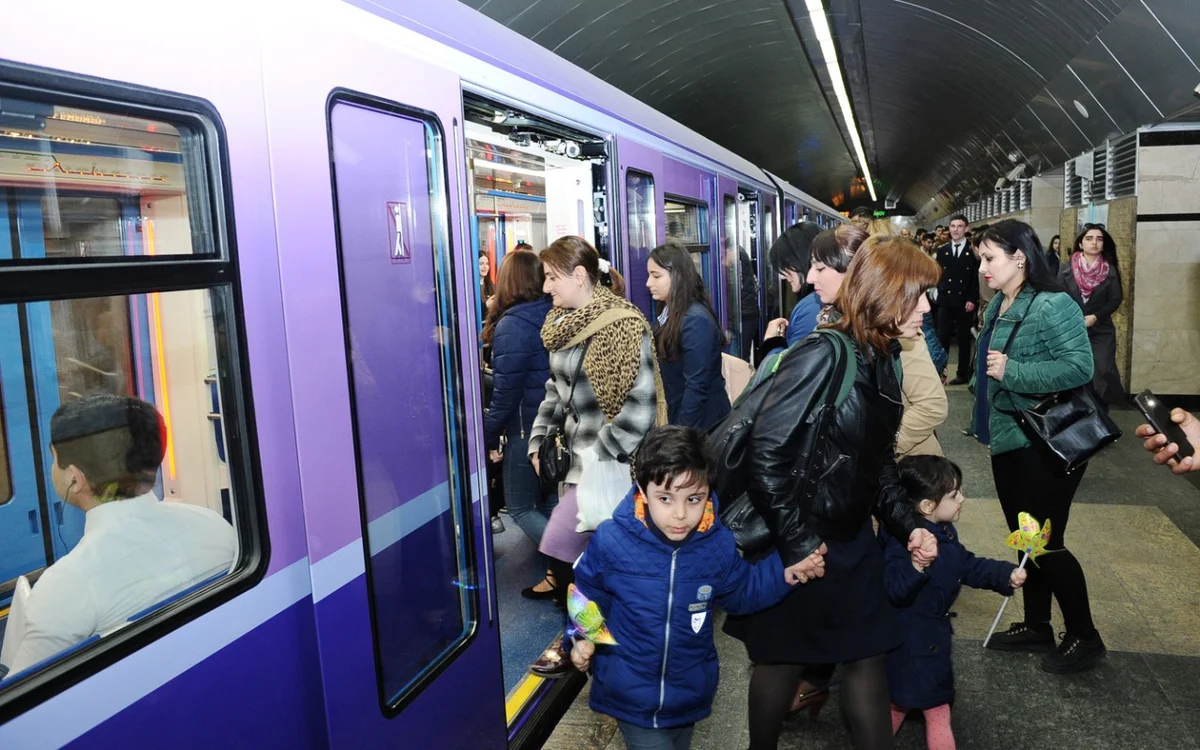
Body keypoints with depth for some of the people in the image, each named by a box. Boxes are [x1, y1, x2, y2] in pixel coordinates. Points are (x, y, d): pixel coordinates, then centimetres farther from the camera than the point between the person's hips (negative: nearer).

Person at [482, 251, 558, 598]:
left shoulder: (511, 325, -19)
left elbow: (505, 392, -18)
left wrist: (489, 438, -8)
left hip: (528, 431, -7)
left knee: (520, 508, 6)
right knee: (551, 502, 19)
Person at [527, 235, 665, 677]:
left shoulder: (623, 326, -17)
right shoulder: (563, 324, 8)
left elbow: (639, 409, -20)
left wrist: (597, 458, -18)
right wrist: (539, 438, 12)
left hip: (608, 463, -7)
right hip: (576, 456, 7)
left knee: (561, 548, -6)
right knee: (590, 552, 13)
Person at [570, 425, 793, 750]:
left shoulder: (719, 545, -13)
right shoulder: (611, 541, -20)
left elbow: (741, 593, 6)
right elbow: (587, 594, -2)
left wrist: (785, 571, -7)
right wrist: (581, 639, -15)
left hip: (688, 695, 3)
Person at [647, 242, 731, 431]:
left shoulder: (696, 321, -19)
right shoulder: (669, 314, 7)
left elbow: (696, 387, -22)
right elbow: (663, 372, 9)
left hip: (699, 422, -8)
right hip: (675, 414, 8)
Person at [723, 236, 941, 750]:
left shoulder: (882, 360, 4)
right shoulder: (823, 356, -23)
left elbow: (880, 461, 13)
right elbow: (765, 456, -26)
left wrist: (908, 526, 1)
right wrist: (796, 544, -23)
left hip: (853, 538, 7)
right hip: (801, 547, -7)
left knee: (868, 655, 15)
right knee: (785, 659, 12)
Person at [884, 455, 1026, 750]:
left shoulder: (945, 533, 1)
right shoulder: (903, 540, -31)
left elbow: (969, 566, 16)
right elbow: (893, 589, -41)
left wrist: (1006, 574, 7)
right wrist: (916, 565, -56)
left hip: (932, 634, 11)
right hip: (908, 639, -11)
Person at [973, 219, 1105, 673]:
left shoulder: (1053, 306, -19)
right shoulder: (999, 305, 7)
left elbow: (1079, 366, -27)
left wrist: (1010, 372, -25)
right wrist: (988, 425, 12)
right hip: (1008, 440, 8)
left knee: (1046, 543, 1)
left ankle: (1084, 637, 21)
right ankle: (1036, 626, 32)